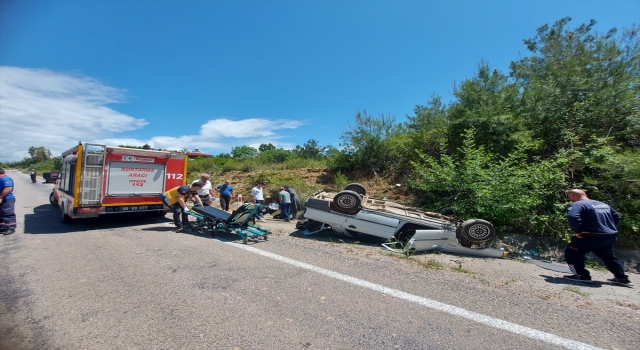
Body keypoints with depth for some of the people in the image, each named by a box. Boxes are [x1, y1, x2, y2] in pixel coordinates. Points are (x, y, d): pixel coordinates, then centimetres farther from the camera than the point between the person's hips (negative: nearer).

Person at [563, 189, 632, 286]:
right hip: (610, 236, 9)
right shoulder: (604, 204, 16)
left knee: (571, 252, 0)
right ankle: (622, 278, 39)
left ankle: (583, 276, -3)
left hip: (593, 237, -9)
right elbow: (616, 216, 27)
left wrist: (577, 231, -20)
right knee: (609, 256, 30)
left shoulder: (577, 205, -13)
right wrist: (610, 228, 28)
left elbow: (572, 216, -32)